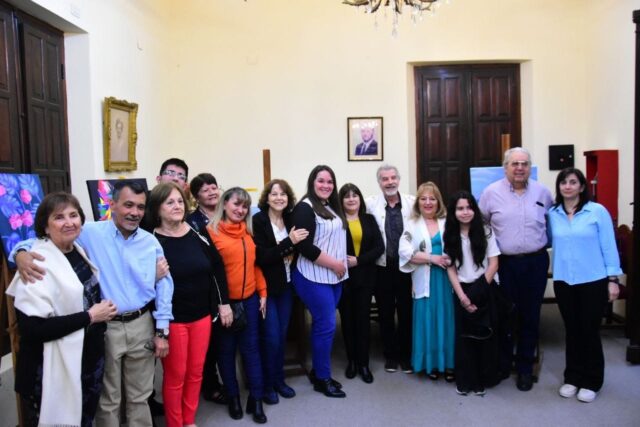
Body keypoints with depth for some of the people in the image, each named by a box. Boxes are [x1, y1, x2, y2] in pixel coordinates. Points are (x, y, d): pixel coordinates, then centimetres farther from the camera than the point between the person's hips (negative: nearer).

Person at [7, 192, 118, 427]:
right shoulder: (37, 264, -19)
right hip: (54, 373, -7)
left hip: (90, 362, 7)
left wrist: (103, 312, 5)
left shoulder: (81, 251, 5)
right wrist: (89, 317, -20)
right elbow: (31, 328, -25)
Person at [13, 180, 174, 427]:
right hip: (104, 327, -2)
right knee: (107, 399, 14)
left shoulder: (151, 242, 0)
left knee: (139, 397, 17)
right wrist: (22, 252, -28)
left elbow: (164, 286, 3)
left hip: (142, 325, 2)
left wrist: (162, 330, 1)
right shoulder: (90, 234, -8)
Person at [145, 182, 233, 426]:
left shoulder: (197, 233, 0)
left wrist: (224, 303, 7)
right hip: (172, 319, -4)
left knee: (196, 373, 16)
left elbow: (218, 266, 8)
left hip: (202, 315, 4)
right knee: (175, 376, 8)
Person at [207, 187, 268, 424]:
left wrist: (262, 293, 9)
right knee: (227, 350, 11)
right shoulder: (211, 232, -9)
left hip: (250, 299, 4)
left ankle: (256, 399, 19)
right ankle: (233, 397, 27)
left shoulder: (248, 231, 9)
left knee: (251, 347, 9)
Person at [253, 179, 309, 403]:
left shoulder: (290, 219, 3)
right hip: (266, 286, -5)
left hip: (286, 285, 5)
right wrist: (289, 242, -25)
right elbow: (261, 256, -20)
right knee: (271, 337, 0)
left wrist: (292, 252, -7)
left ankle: (279, 380, 29)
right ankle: (267, 384, 18)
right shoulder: (258, 220, -13)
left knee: (282, 335, 13)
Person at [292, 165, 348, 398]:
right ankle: (322, 378, 13)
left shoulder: (332, 208, 12)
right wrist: (334, 264, -15)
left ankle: (318, 372, 27)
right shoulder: (305, 208, -13)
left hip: (334, 277, 8)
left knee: (322, 324, 14)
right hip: (314, 278, -8)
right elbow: (305, 247, -20)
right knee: (326, 325, -3)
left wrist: (341, 265, 11)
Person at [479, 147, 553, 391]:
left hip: (535, 263, 1)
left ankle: (525, 368, 24)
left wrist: (543, 244, 11)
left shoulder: (542, 192, 3)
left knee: (530, 317, 9)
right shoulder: (491, 193, -3)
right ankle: (502, 364, 25)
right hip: (504, 263, -1)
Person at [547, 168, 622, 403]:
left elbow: (609, 246, -5)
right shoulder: (552, 214, 3)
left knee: (590, 331, 6)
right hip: (563, 282, 3)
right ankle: (572, 378, 26)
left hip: (593, 281, -3)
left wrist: (613, 279, -6)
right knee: (572, 331, 13)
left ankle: (591, 382, 22)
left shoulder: (598, 211, -6)